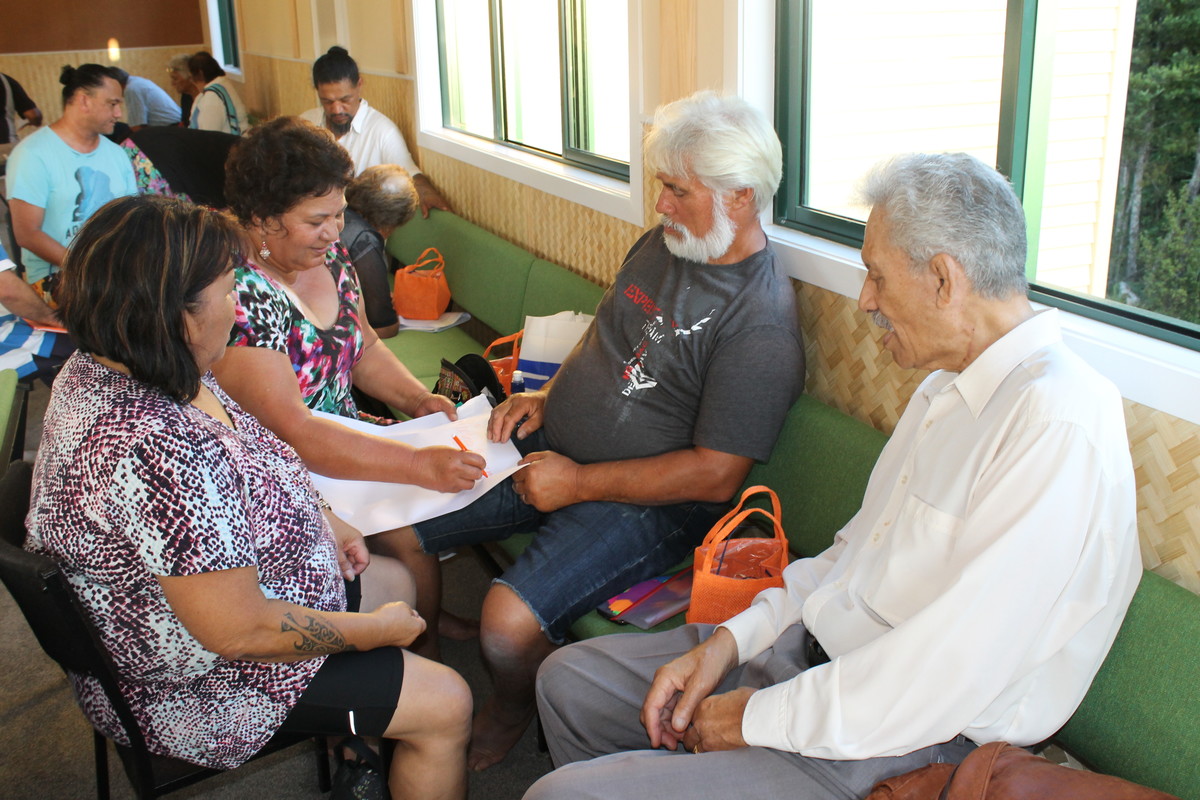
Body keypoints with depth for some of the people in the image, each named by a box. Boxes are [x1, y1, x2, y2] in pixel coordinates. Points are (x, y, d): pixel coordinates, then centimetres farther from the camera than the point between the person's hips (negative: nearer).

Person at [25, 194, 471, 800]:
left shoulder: (109, 366, -7)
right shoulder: (153, 449, -39)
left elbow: (222, 486, 11)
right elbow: (240, 632, -32)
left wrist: (321, 522, 2)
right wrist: (377, 629, -18)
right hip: (193, 682, -10)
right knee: (444, 704, -5)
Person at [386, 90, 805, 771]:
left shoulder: (763, 325, -21)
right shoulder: (663, 243, 6)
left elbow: (715, 476, -21)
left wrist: (578, 483, -18)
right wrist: (545, 396, 5)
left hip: (646, 503, -8)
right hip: (550, 449, 8)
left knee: (510, 622, -27)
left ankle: (512, 712, 10)